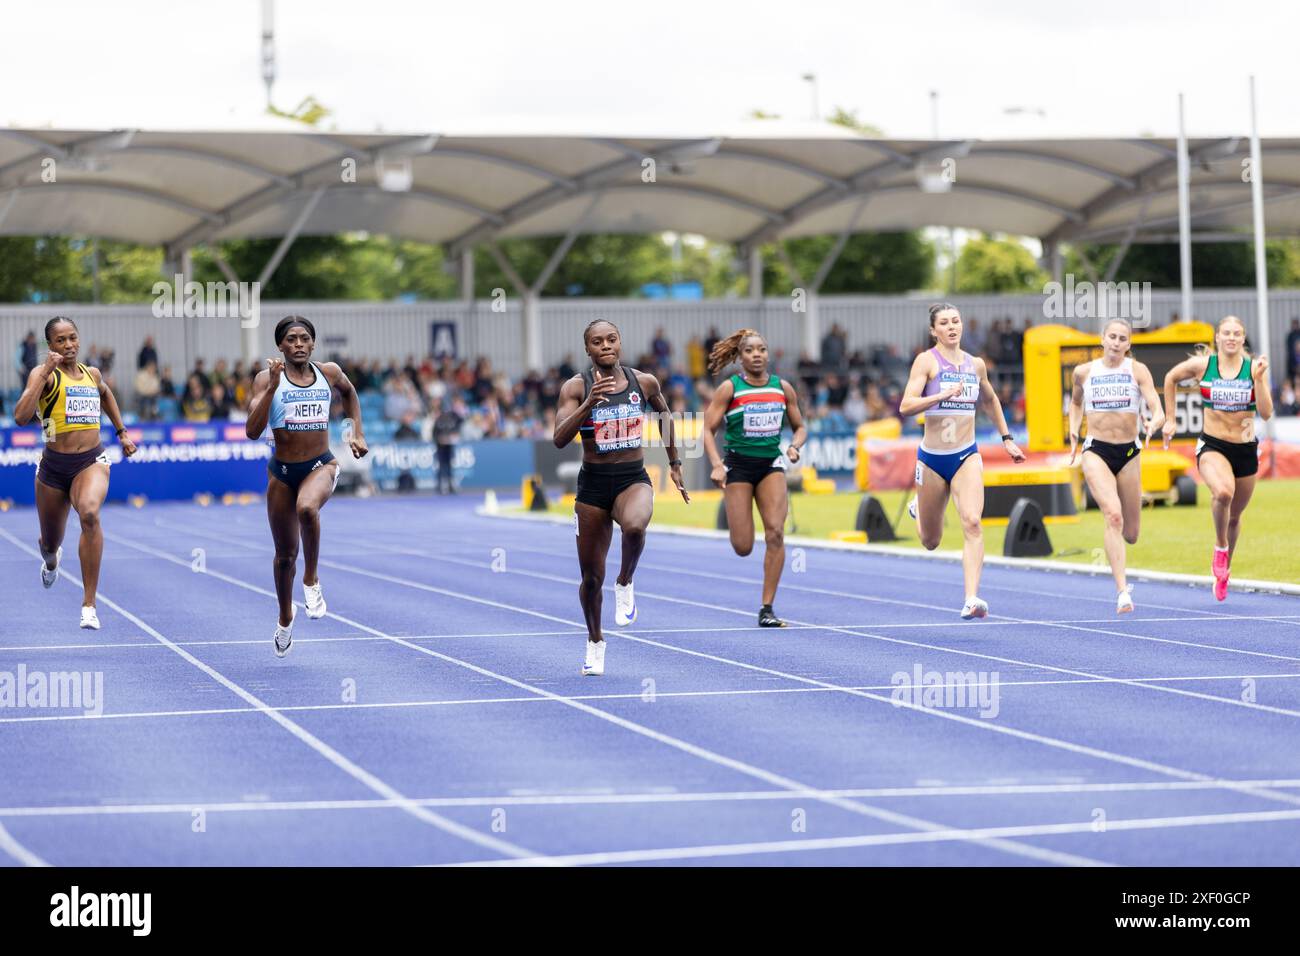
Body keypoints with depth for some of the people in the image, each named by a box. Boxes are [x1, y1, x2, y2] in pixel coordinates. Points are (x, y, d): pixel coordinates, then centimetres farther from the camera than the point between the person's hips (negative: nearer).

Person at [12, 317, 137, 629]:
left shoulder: (92, 374, 8)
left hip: (91, 462, 1)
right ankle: (51, 560, 60)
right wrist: (44, 374, -24)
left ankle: (89, 604, -30)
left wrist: (121, 432, 32)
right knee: (50, 543, 16)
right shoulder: (43, 374, -6)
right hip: (54, 464, -1)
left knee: (89, 513, -32)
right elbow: (21, 417, -23)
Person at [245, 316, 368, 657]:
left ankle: (311, 581, -14)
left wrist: (357, 433, 16)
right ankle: (286, 617, 38)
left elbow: (349, 392, 24)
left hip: (320, 466, 0)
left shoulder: (329, 373, -1)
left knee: (307, 508, -36)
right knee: (285, 553, 11)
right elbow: (252, 431, -20)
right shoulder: (267, 378, -9)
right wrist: (272, 386, -26)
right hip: (283, 471, 0)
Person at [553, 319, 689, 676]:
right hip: (593, 485, 0)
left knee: (634, 527, -37)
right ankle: (595, 642, 34)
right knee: (591, 576, 8)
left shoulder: (644, 382, -1)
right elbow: (559, 439, -18)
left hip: (634, 480, 0)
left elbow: (665, 416, 20)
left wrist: (674, 464, 23)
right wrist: (589, 403, -30)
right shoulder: (575, 387, -7)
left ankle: (625, 584, -7)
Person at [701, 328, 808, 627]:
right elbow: (707, 429, -6)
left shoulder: (783, 388, 4)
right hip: (738, 465, -2)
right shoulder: (729, 388, -5)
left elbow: (800, 426, 14)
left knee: (775, 533, -15)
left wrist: (795, 446, -8)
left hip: (771, 464, 2)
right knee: (743, 547, -5)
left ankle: (767, 608, -8)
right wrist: (717, 465, -21)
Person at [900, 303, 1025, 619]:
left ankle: (972, 599, -26)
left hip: (967, 456, 2)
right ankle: (918, 508, 50)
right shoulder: (927, 360, -6)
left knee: (972, 523, -22)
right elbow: (906, 406, -18)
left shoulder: (976, 364, 8)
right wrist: (944, 395, -29)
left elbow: (990, 401, 27)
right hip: (932, 458, -2)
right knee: (930, 542, 13)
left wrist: (1007, 439, 27)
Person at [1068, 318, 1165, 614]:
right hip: (1096, 451, -1)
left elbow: (1157, 409, -11)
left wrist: (1154, 423, -33)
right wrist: (1073, 430, 9)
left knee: (1130, 534, 8)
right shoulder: (1084, 372, 3)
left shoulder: (1137, 370, -2)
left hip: (1128, 453, 1)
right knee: (1113, 516, -24)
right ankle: (1123, 590, -26)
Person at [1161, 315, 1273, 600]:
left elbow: (1266, 413, -10)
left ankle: (1224, 570, 41)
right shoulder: (1202, 364, -5)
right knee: (1223, 492, -34)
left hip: (1246, 449, 2)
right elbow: (1171, 378, 13)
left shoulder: (1255, 367, -4)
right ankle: (1220, 546, -7)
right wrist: (1169, 420, 12)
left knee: (1234, 516, 16)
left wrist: (1259, 378, -20)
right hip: (1212, 446, -2)